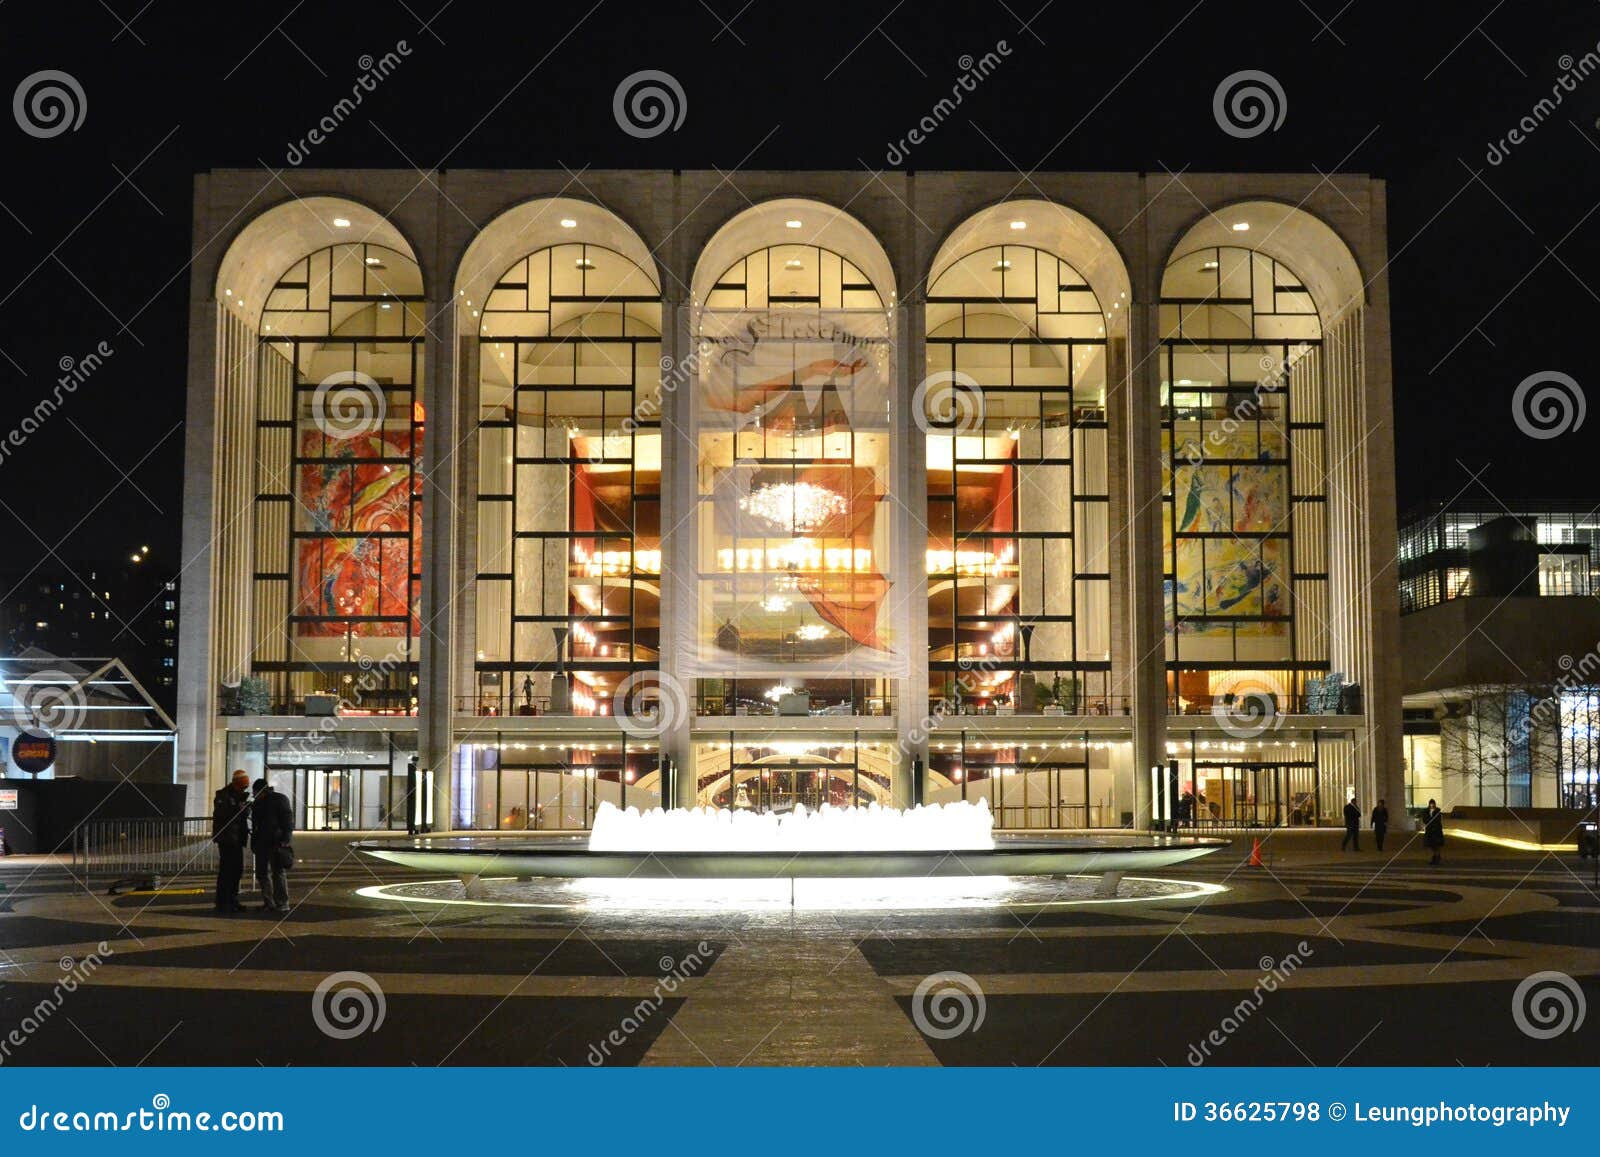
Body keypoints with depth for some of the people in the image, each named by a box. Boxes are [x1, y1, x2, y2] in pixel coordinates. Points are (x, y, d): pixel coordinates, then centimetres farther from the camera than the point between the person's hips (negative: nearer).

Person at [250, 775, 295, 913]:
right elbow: (254, 825, 21)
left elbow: (288, 821, -8)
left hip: (276, 844, -7)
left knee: (279, 873, -6)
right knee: (262, 873, 8)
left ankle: (282, 903, -3)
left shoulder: (280, 799, -4)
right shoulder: (256, 804, 14)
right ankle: (268, 903, 15)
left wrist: (284, 840, -16)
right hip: (261, 843, 7)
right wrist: (253, 843, 13)